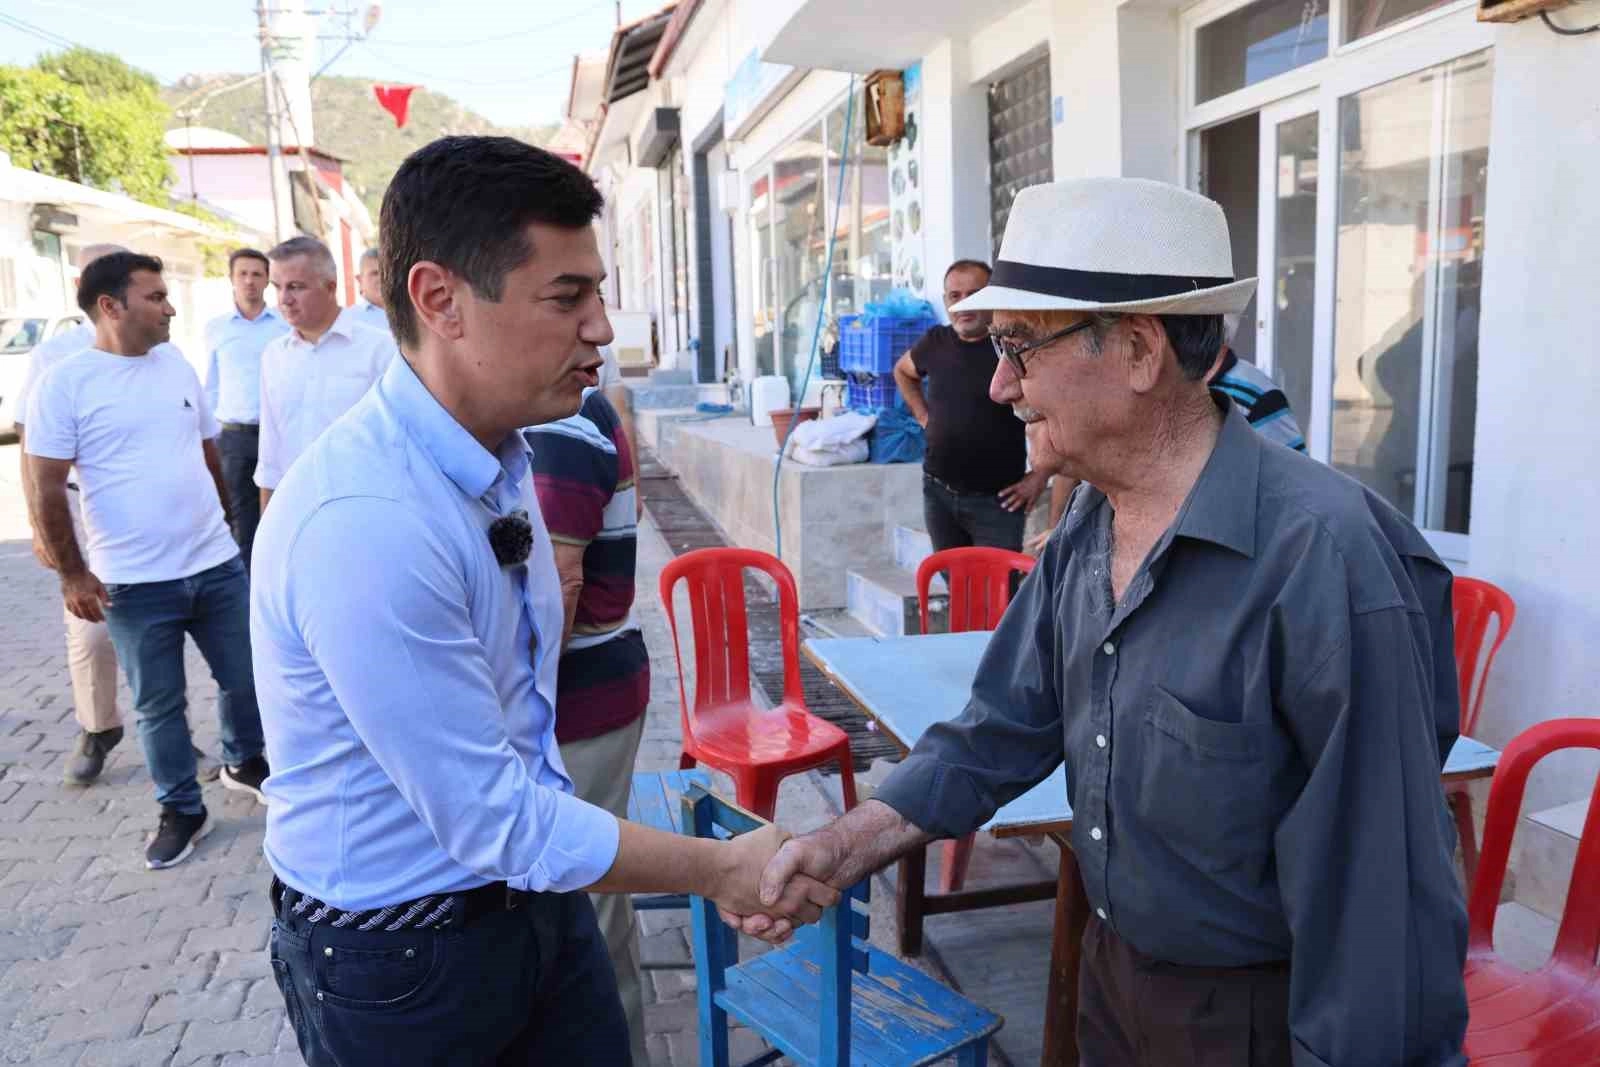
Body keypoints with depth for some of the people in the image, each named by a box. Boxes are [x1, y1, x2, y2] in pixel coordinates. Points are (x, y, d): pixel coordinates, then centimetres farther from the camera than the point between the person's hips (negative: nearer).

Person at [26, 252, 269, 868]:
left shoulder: (179, 367, 6)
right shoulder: (66, 383, -8)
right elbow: (47, 488, -8)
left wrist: (224, 518, 22)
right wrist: (71, 573, -9)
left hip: (217, 564, 4)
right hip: (134, 583, -4)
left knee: (244, 678, 15)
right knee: (159, 705, 9)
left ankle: (244, 762, 40)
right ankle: (183, 810, 25)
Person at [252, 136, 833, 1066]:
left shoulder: (500, 457, 0)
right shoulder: (363, 524, -30)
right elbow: (493, 823, -25)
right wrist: (720, 870, -15)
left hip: (534, 894, 7)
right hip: (399, 953, -6)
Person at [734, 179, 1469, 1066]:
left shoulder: (1323, 556, -29)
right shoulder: (1086, 527, -3)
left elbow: (1378, 884, -26)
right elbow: (1005, 727, 1)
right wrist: (848, 845, -10)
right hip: (1113, 971, 7)